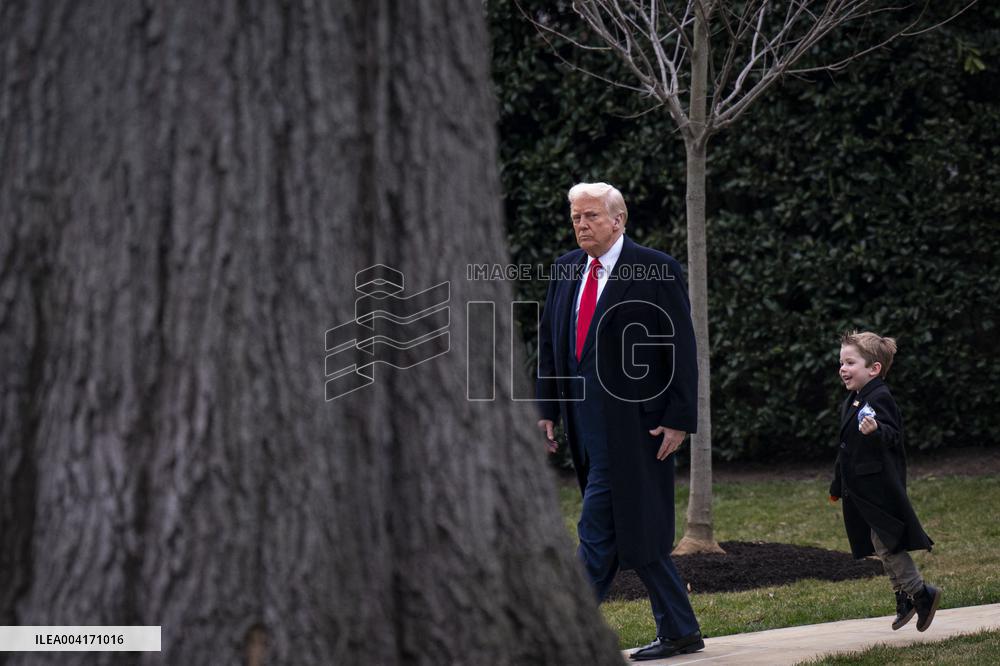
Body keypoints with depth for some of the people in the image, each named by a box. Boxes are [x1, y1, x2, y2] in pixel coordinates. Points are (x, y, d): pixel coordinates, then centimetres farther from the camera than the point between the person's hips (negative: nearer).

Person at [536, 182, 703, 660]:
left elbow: (682, 349, -7)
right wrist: (548, 410, 11)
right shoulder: (565, 270, 11)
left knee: (597, 529, -9)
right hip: (585, 422, 7)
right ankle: (679, 631, 20)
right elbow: (549, 342, 16)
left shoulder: (656, 271, -7)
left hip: (631, 422, -7)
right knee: (633, 529, 11)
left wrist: (679, 420, -11)